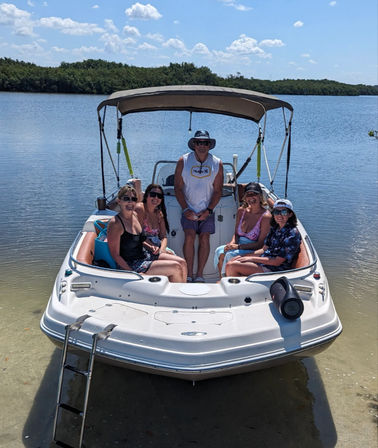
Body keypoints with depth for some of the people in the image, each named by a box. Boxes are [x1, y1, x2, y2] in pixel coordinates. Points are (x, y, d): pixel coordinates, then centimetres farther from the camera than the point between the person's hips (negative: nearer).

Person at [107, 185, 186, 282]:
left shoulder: (135, 215, 6)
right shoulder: (115, 224, -19)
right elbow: (115, 255, -18)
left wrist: (150, 247, 3)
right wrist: (134, 274, -22)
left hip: (144, 255, 9)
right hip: (130, 265, -9)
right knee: (176, 268, -15)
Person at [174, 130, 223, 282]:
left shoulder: (217, 163, 1)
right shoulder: (183, 161, -1)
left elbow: (218, 190, 2)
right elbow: (178, 187, -1)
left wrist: (208, 210, -9)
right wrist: (186, 209, -9)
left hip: (207, 210, 1)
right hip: (189, 209, -1)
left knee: (204, 238, -9)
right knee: (189, 236, -16)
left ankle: (200, 274, -1)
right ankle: (189, 274, -9)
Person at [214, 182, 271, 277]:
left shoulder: (265, 216, -12)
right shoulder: (241, 210, 7)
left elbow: (260, 244, -13)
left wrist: (238, 246, -20)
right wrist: (232, 243, -10)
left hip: (254, 251, -5)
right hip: (239, 246, 6)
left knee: (230, 255, -30)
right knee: (220, 251, -23)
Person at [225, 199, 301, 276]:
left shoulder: (293, 234, -16)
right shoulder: (274, 229, 11)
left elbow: (277, 262, -18)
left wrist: (252, 258, -16)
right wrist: (244, 256, 2)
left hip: (273, 270, -8)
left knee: (232, 267, -19)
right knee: (228, 265, -4)